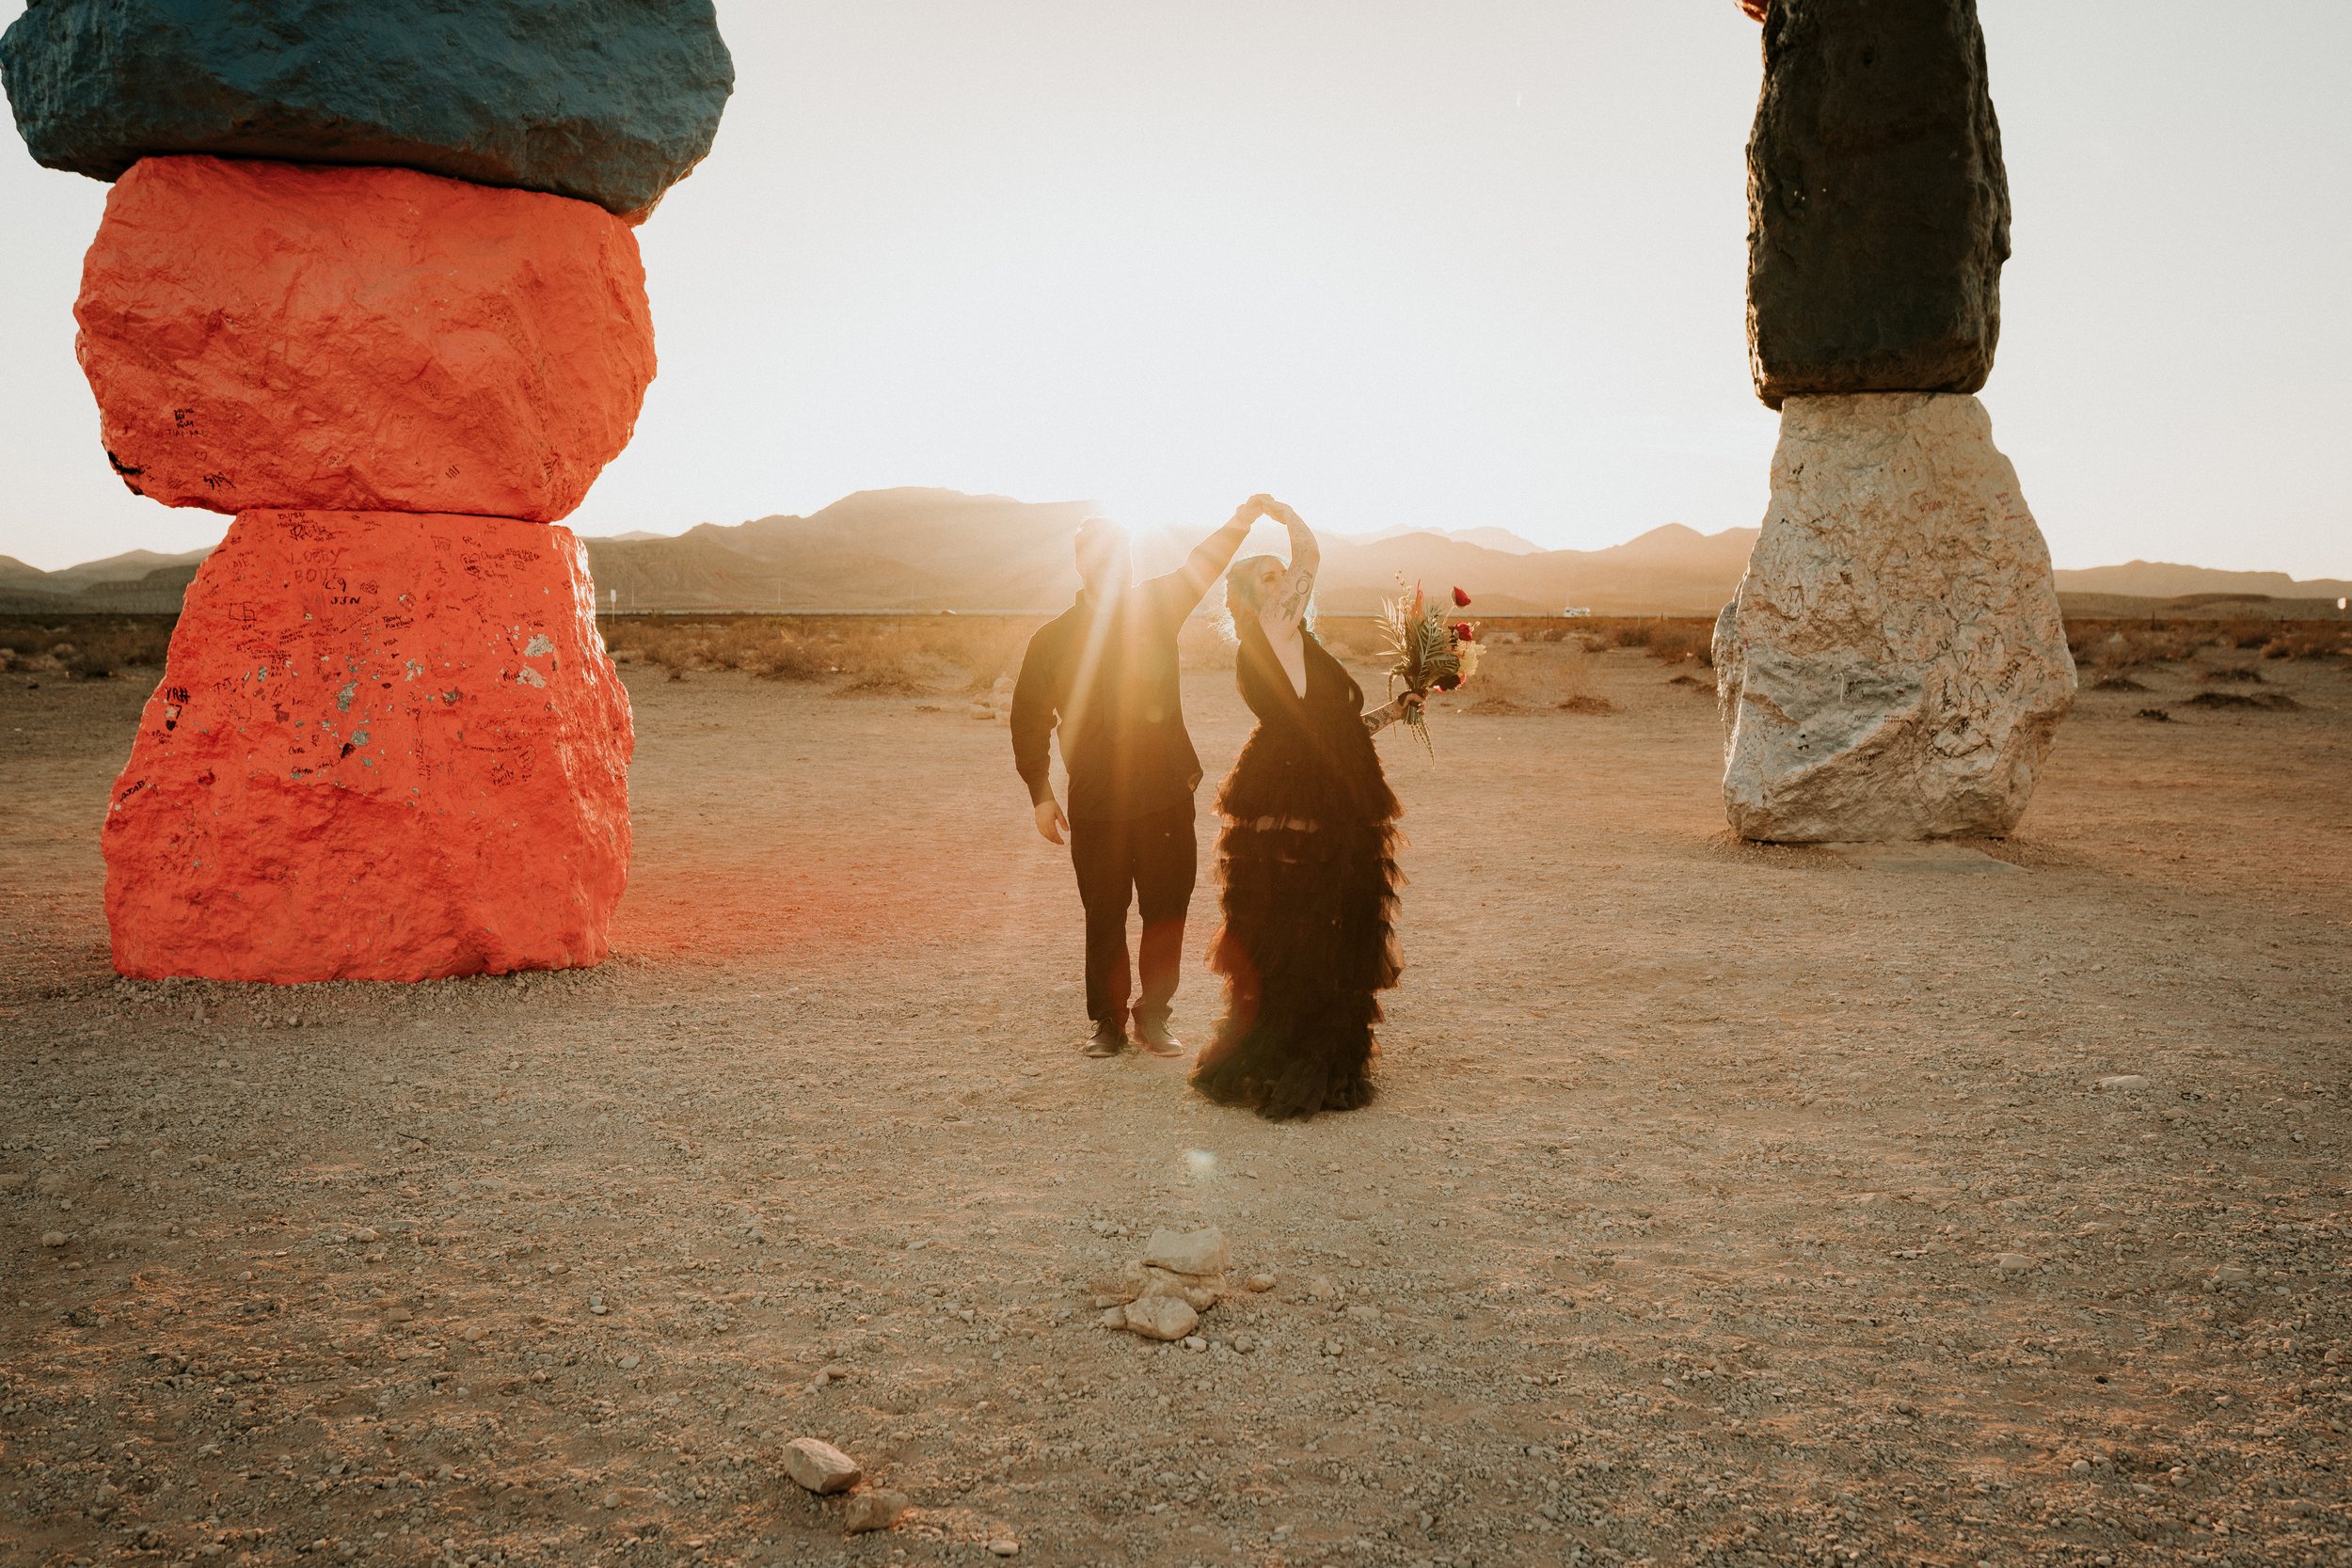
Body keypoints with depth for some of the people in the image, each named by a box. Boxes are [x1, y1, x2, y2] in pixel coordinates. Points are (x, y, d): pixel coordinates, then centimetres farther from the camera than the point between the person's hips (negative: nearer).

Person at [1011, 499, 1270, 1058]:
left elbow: (1200, 567, -4)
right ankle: (1108, 1022, 19)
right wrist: (1040, 793, 2)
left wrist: (1240, 521, -21)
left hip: (1167, 796, 1)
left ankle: (1154, 1017, 19)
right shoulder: (1053, 639, 3)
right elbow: (1028, 718, 7)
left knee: (1166, 912, 4)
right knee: (1104, 918, 5)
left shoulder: (1155, 608, 8)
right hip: (1096, 803, -1)